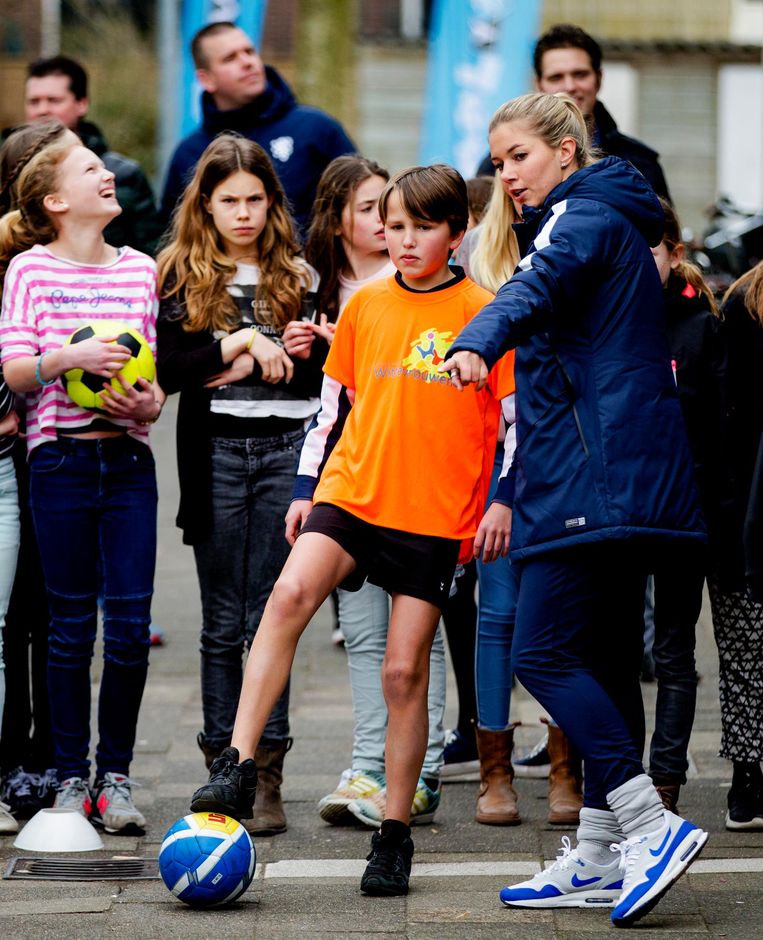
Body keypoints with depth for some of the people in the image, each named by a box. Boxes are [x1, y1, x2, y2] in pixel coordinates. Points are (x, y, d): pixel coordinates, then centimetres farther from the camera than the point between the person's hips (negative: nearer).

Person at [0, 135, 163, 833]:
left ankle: (115, 775, 9)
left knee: (130, 625, -3)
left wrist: (149, 403, -7)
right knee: (71, 627, 2)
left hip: (129, 461, 3)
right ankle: (71, 778, 12)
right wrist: (69, 358, -21)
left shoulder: (139, 269, 11)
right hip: (60, 459, -2)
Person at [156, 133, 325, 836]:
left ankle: (266, 774, 0)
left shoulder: (298, 279, 11)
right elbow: (166, 370, -6)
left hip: (285, 449, 1)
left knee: (270, 618, -2)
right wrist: (241, 343, -13)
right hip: (216, 454, 0)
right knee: (223, 622, 3)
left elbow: (322, 379, 11)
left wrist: (297, 356, -9)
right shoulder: (183, 279, 7)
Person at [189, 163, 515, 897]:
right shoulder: (365, 305, 9)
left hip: (436, 516, -2)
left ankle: (394, 835, 11)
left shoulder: (483, 312, 0)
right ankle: (237, 766, -27)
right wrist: (305, 488, 13)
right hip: (350, 493, 2)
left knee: (405, 671, -1)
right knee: (290, 594, -26)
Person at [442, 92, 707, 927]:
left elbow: (539, 284, -28)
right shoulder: (604, 221, 25)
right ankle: (597, 860, 13)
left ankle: (650, 826, -17)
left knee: (542, 652, -13)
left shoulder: (584, 216, -6)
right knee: (605, 662, 10)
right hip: (628, 479, 10)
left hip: (596, 476, -10)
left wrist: (477, 342, -47)